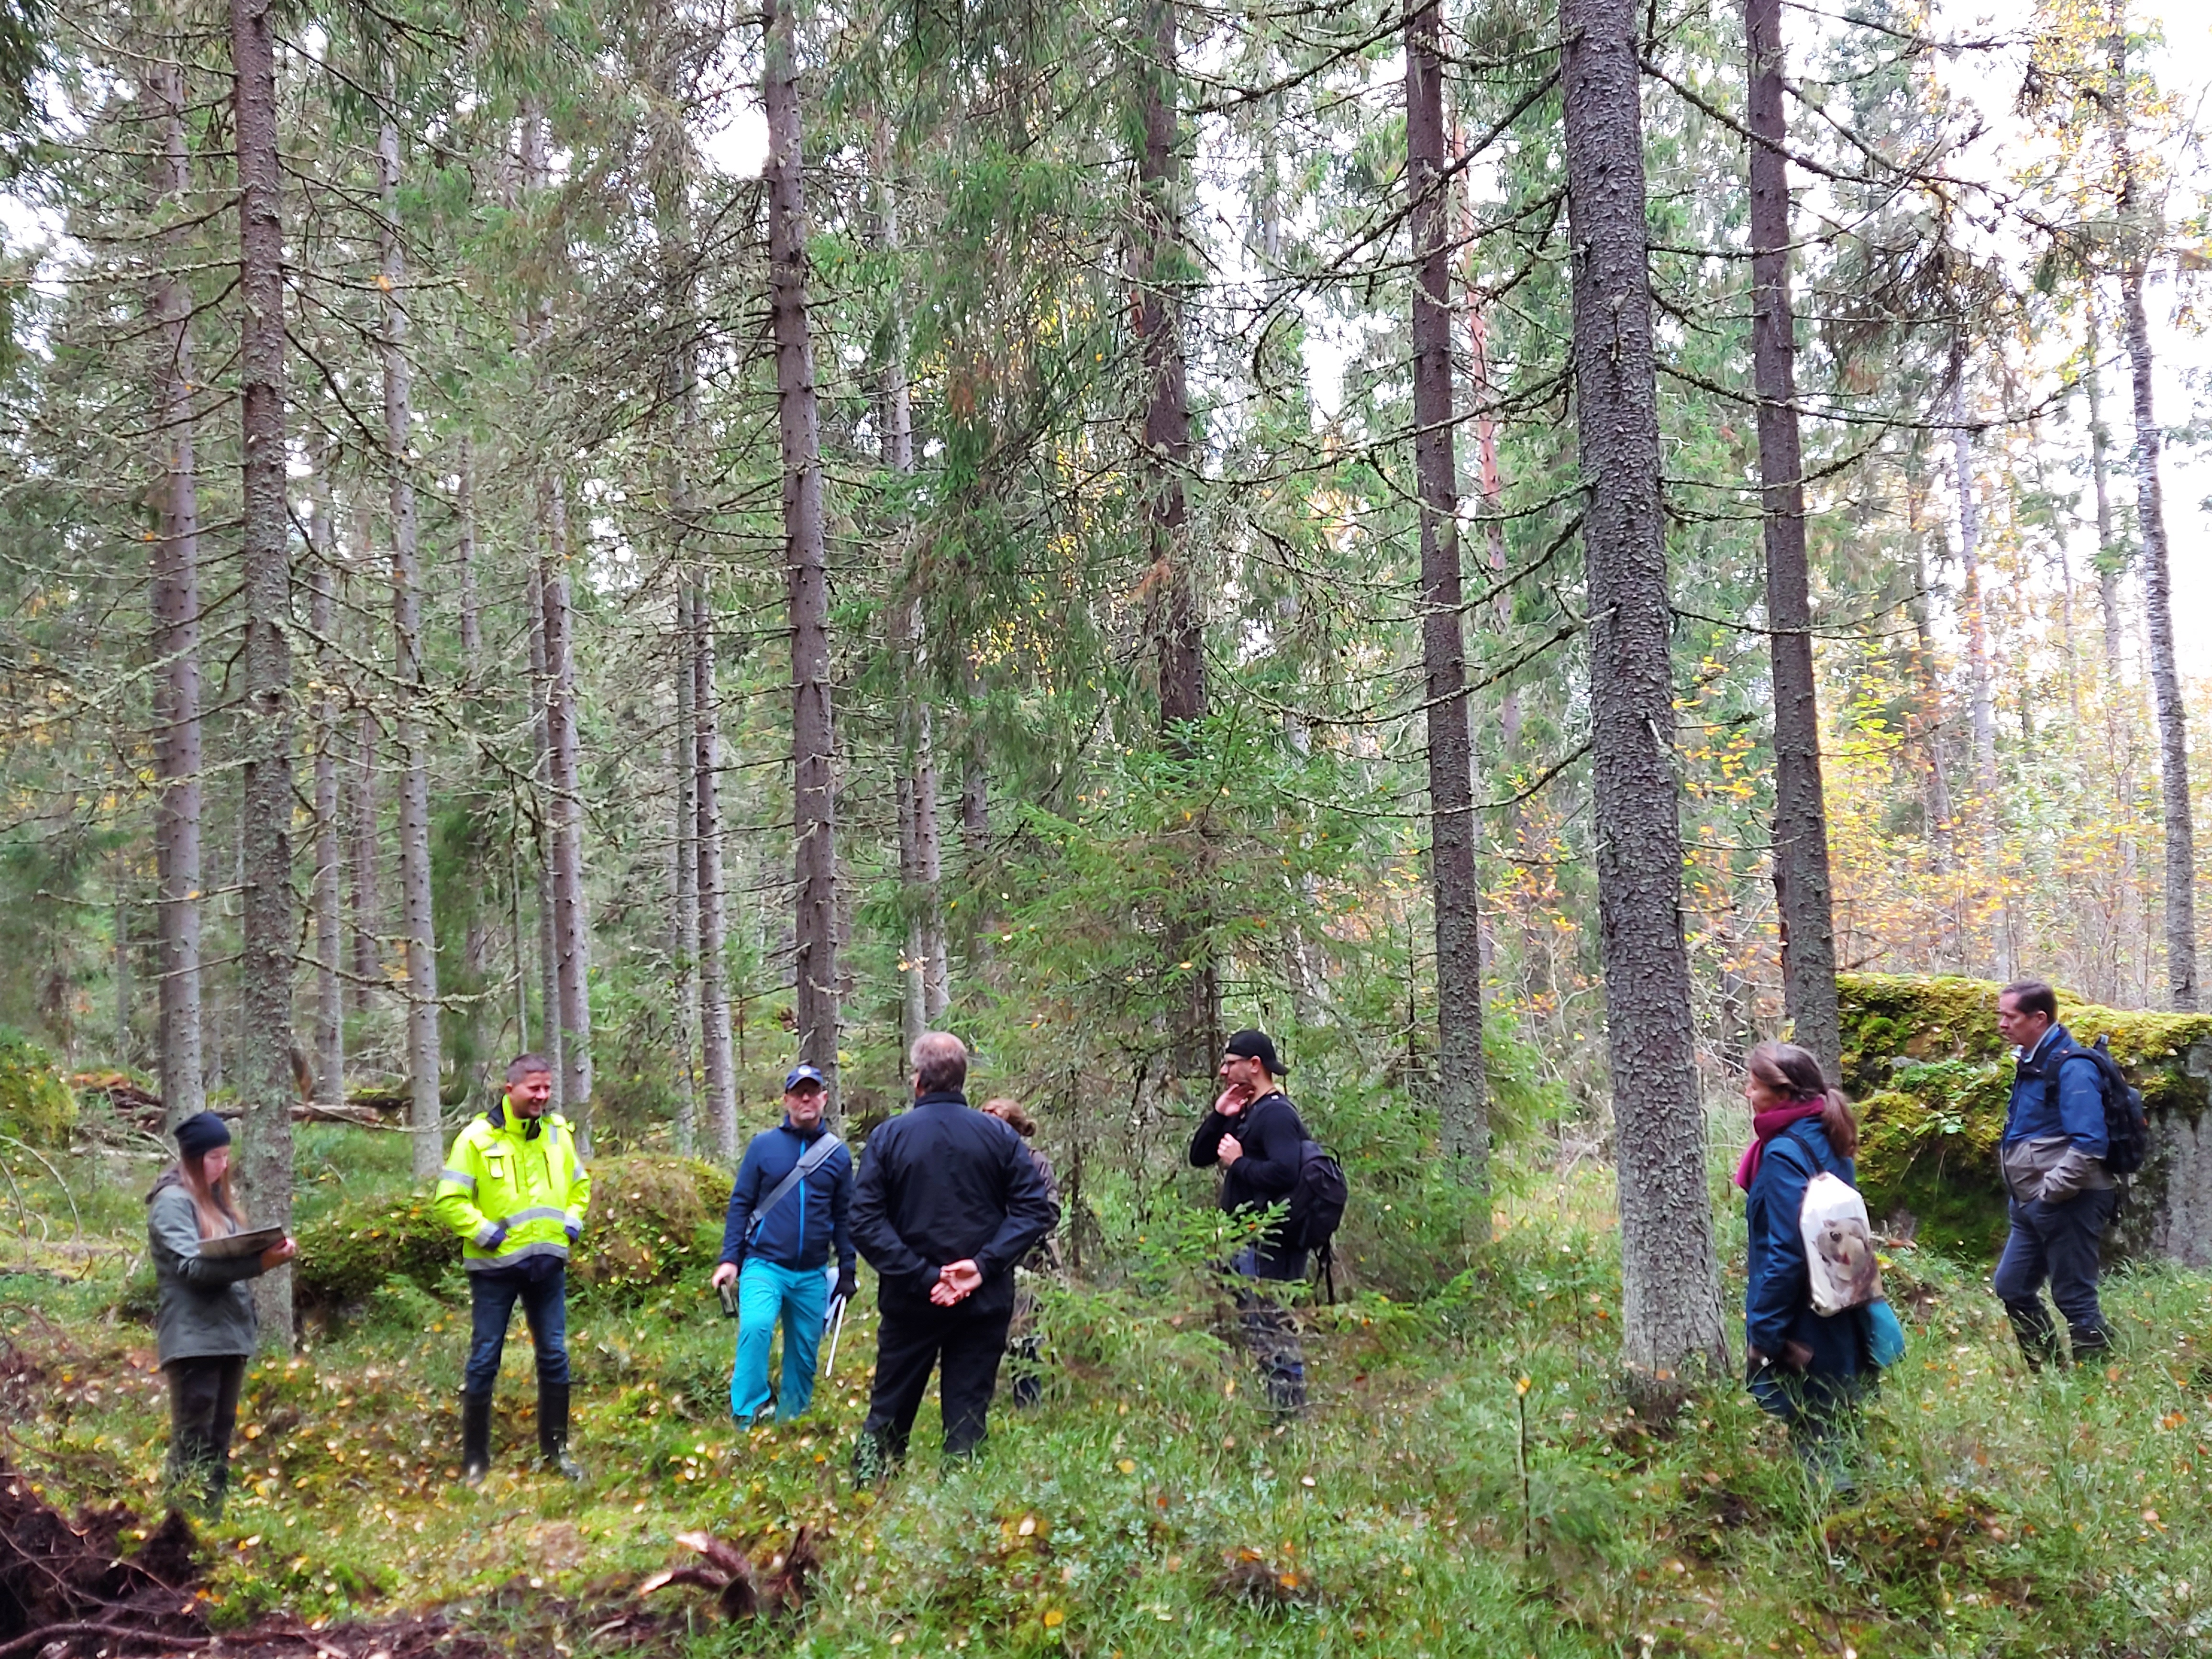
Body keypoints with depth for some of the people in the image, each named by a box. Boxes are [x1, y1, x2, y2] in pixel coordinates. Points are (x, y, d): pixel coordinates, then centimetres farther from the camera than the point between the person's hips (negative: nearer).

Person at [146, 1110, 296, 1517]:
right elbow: (191, 1265, -19)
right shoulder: (172, 1202, -8)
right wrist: (258, 1262, -28)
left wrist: (269, 1252, -3)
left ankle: (214, 1518, 17)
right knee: (193, 1439, -8)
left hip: (230, 1333, 9)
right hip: (194, 1338, -9)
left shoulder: (217, 1199, 19)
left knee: (220, 1435, 11)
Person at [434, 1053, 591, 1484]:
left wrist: (572, 1221, 5)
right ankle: (475, 1459, 14)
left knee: (555, 1357, 8)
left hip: (547, 1263, 4)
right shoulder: (478, 1137, -10)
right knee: (484, 1361, 3)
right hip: (495, 1266, -4)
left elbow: (581, 1183, 20)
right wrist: (485, 1232, -16)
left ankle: (555, 1450, 20)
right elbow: (450, 1200, -10)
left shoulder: (558, 1132, 5)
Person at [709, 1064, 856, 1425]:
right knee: (755, 1327, -27)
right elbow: (740, 1203, 2)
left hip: (812, 1275, 3)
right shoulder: (763, 1145, 0)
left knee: (804, 1354, 8)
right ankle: (747, 1419, -19)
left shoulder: (838, 1154, 6)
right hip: (764, 1266, -3)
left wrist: (847, 1270, 11)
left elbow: (844, 1216, 12)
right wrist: (730, 1259, -4)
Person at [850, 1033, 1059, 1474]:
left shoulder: (889, 1136, -3)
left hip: (910, 1301, 0)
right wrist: (985, 1264, -12)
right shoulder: (998, 1136, -1)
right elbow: (1038, 1209, -7)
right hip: (985, 1301, 0)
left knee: (889, 1410, 13)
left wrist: (921, 1277, -12)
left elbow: (865, 1221, -10)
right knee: (968, 1413, 7)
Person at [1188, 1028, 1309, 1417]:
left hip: (1270, 1243, -10)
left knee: (1271, 1332, -9)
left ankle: (1290, 1411, -5)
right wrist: (1218, 1117, 4)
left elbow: (1285, 1172, -27)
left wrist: (1238, 1163, -15)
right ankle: (1279, 1411, 19)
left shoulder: (1276, 1114, -13)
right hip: (1247, 1243, 10)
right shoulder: (1245, 1114, 18)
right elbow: (1199, 1157, 17)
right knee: (1258, 1331, 13)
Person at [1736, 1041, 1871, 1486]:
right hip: (1839, 1323, 9)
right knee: (1839, 1432, 18)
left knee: (1813, 1438, 1)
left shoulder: (1785, 1153, -20)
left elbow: (1785, 1252, -23)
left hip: (1802, 1332, -9)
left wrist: (1762, 1330, -17)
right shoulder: (1827, 1141, 7)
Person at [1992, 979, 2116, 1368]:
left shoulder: (2071, 1067, -17)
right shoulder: (2031, 1063, 12)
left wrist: (2050, 1192, -19)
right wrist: (2025, 1195, 15)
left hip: (2068, 1204, -10)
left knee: (2074, 1298, -2)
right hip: (2033, 1205, 10)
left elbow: (2089, 1145, -24)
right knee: (2011, 1287, 13)